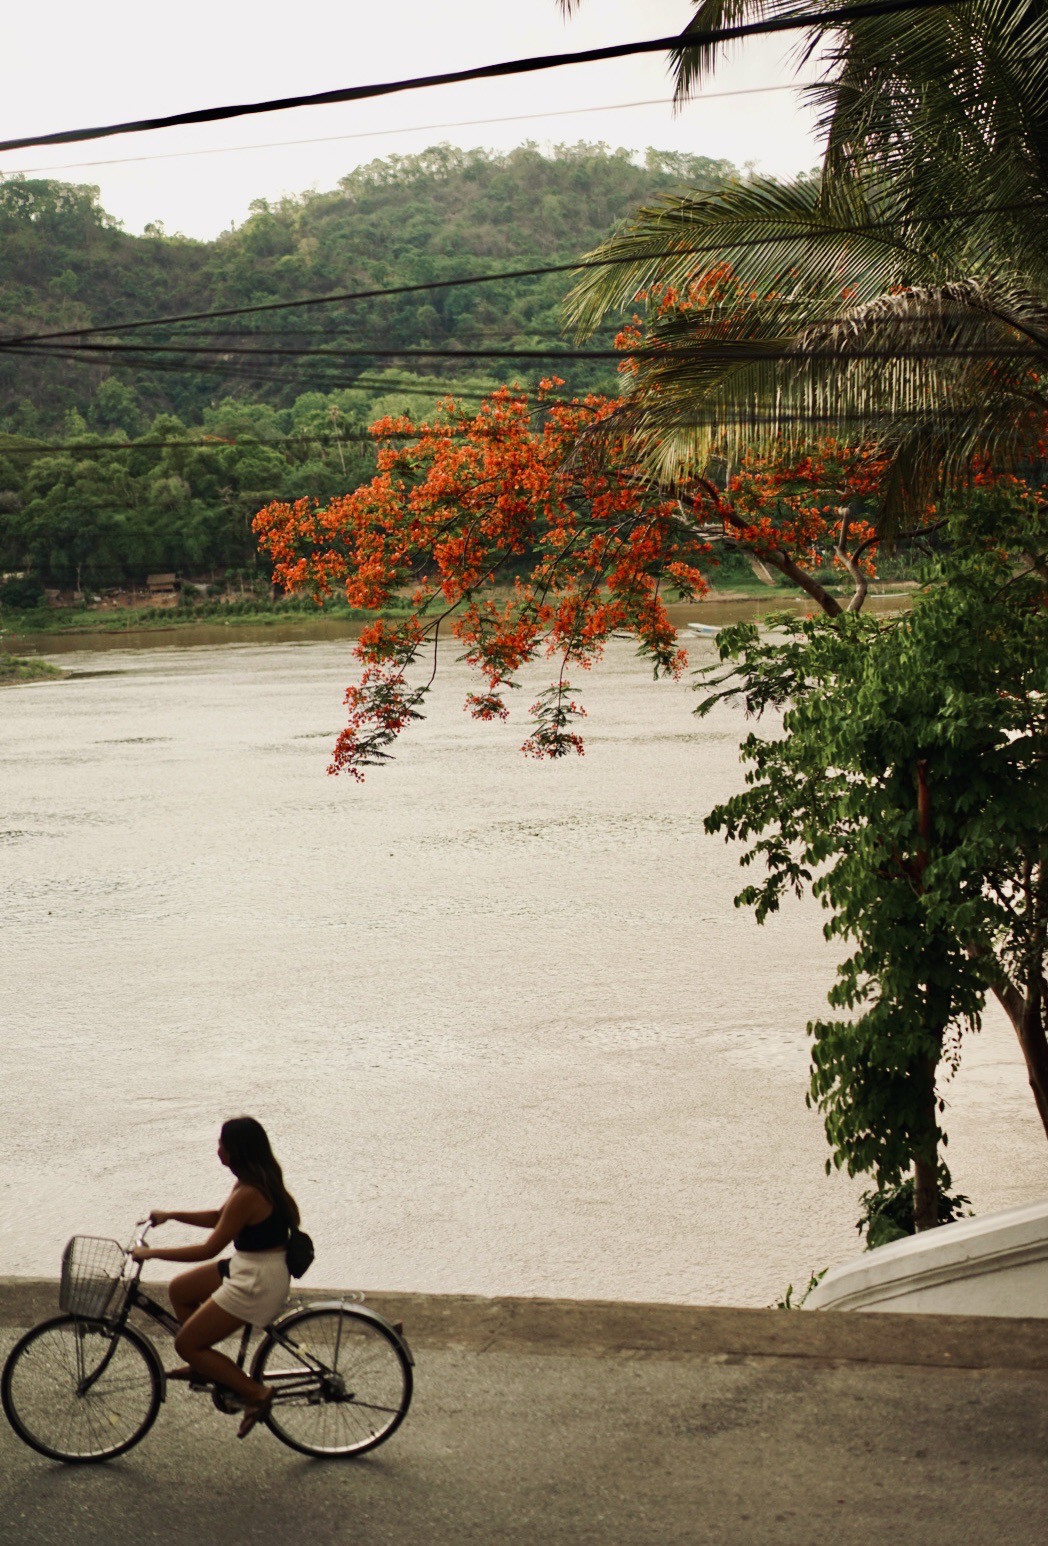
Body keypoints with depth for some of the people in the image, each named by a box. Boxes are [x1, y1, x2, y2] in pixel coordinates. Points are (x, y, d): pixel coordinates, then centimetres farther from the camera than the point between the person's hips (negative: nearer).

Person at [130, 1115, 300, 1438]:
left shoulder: (248, 1195, -26)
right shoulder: (259, 1180, 4)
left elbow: (209, 1249, -22)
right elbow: (220, 1218, 20)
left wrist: (152, 1252, -14)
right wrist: (171, 1216, 15)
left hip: (258, 1283, -10)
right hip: (248, 1268, 10)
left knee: (186, 1344, -1)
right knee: (179, 1290, 20)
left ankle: (256, 1393, 3)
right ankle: (206, 1365, 30)